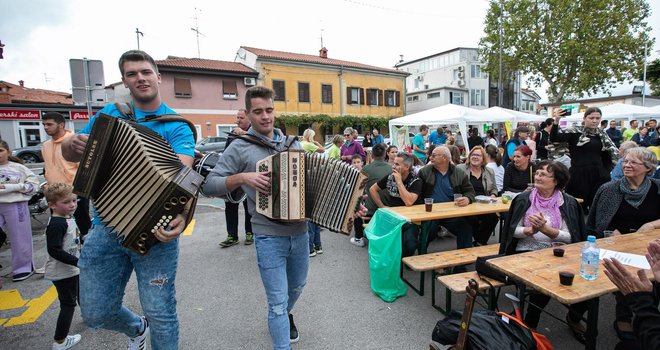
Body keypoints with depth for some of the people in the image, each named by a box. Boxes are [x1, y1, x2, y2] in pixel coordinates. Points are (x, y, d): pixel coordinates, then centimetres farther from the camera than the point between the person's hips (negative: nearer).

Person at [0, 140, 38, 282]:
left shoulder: (18, 168, 2)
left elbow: (33, 184, 0)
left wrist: (12, 187, -13)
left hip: (15, 206, -2)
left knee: (19, 239, 8)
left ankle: (22, 269, 22)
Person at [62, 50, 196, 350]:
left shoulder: (177, 126, -6)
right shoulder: (109, 114, 8)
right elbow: (69, 153, 15)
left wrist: (181, 215, -40)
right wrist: (73, 144, -10)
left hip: (154, 231, -4)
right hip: (106, 227, 5)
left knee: (160, 314, 3)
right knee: (96, 313, 15)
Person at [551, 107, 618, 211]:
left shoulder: (602, 134, 11)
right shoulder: (575, 131, -3)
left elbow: (613, 152, 18)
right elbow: (554, 138, -17)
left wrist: (608, 171, 7)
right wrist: (556, 121, -29)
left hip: (598, 175, 5)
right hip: (579, 174, -4)